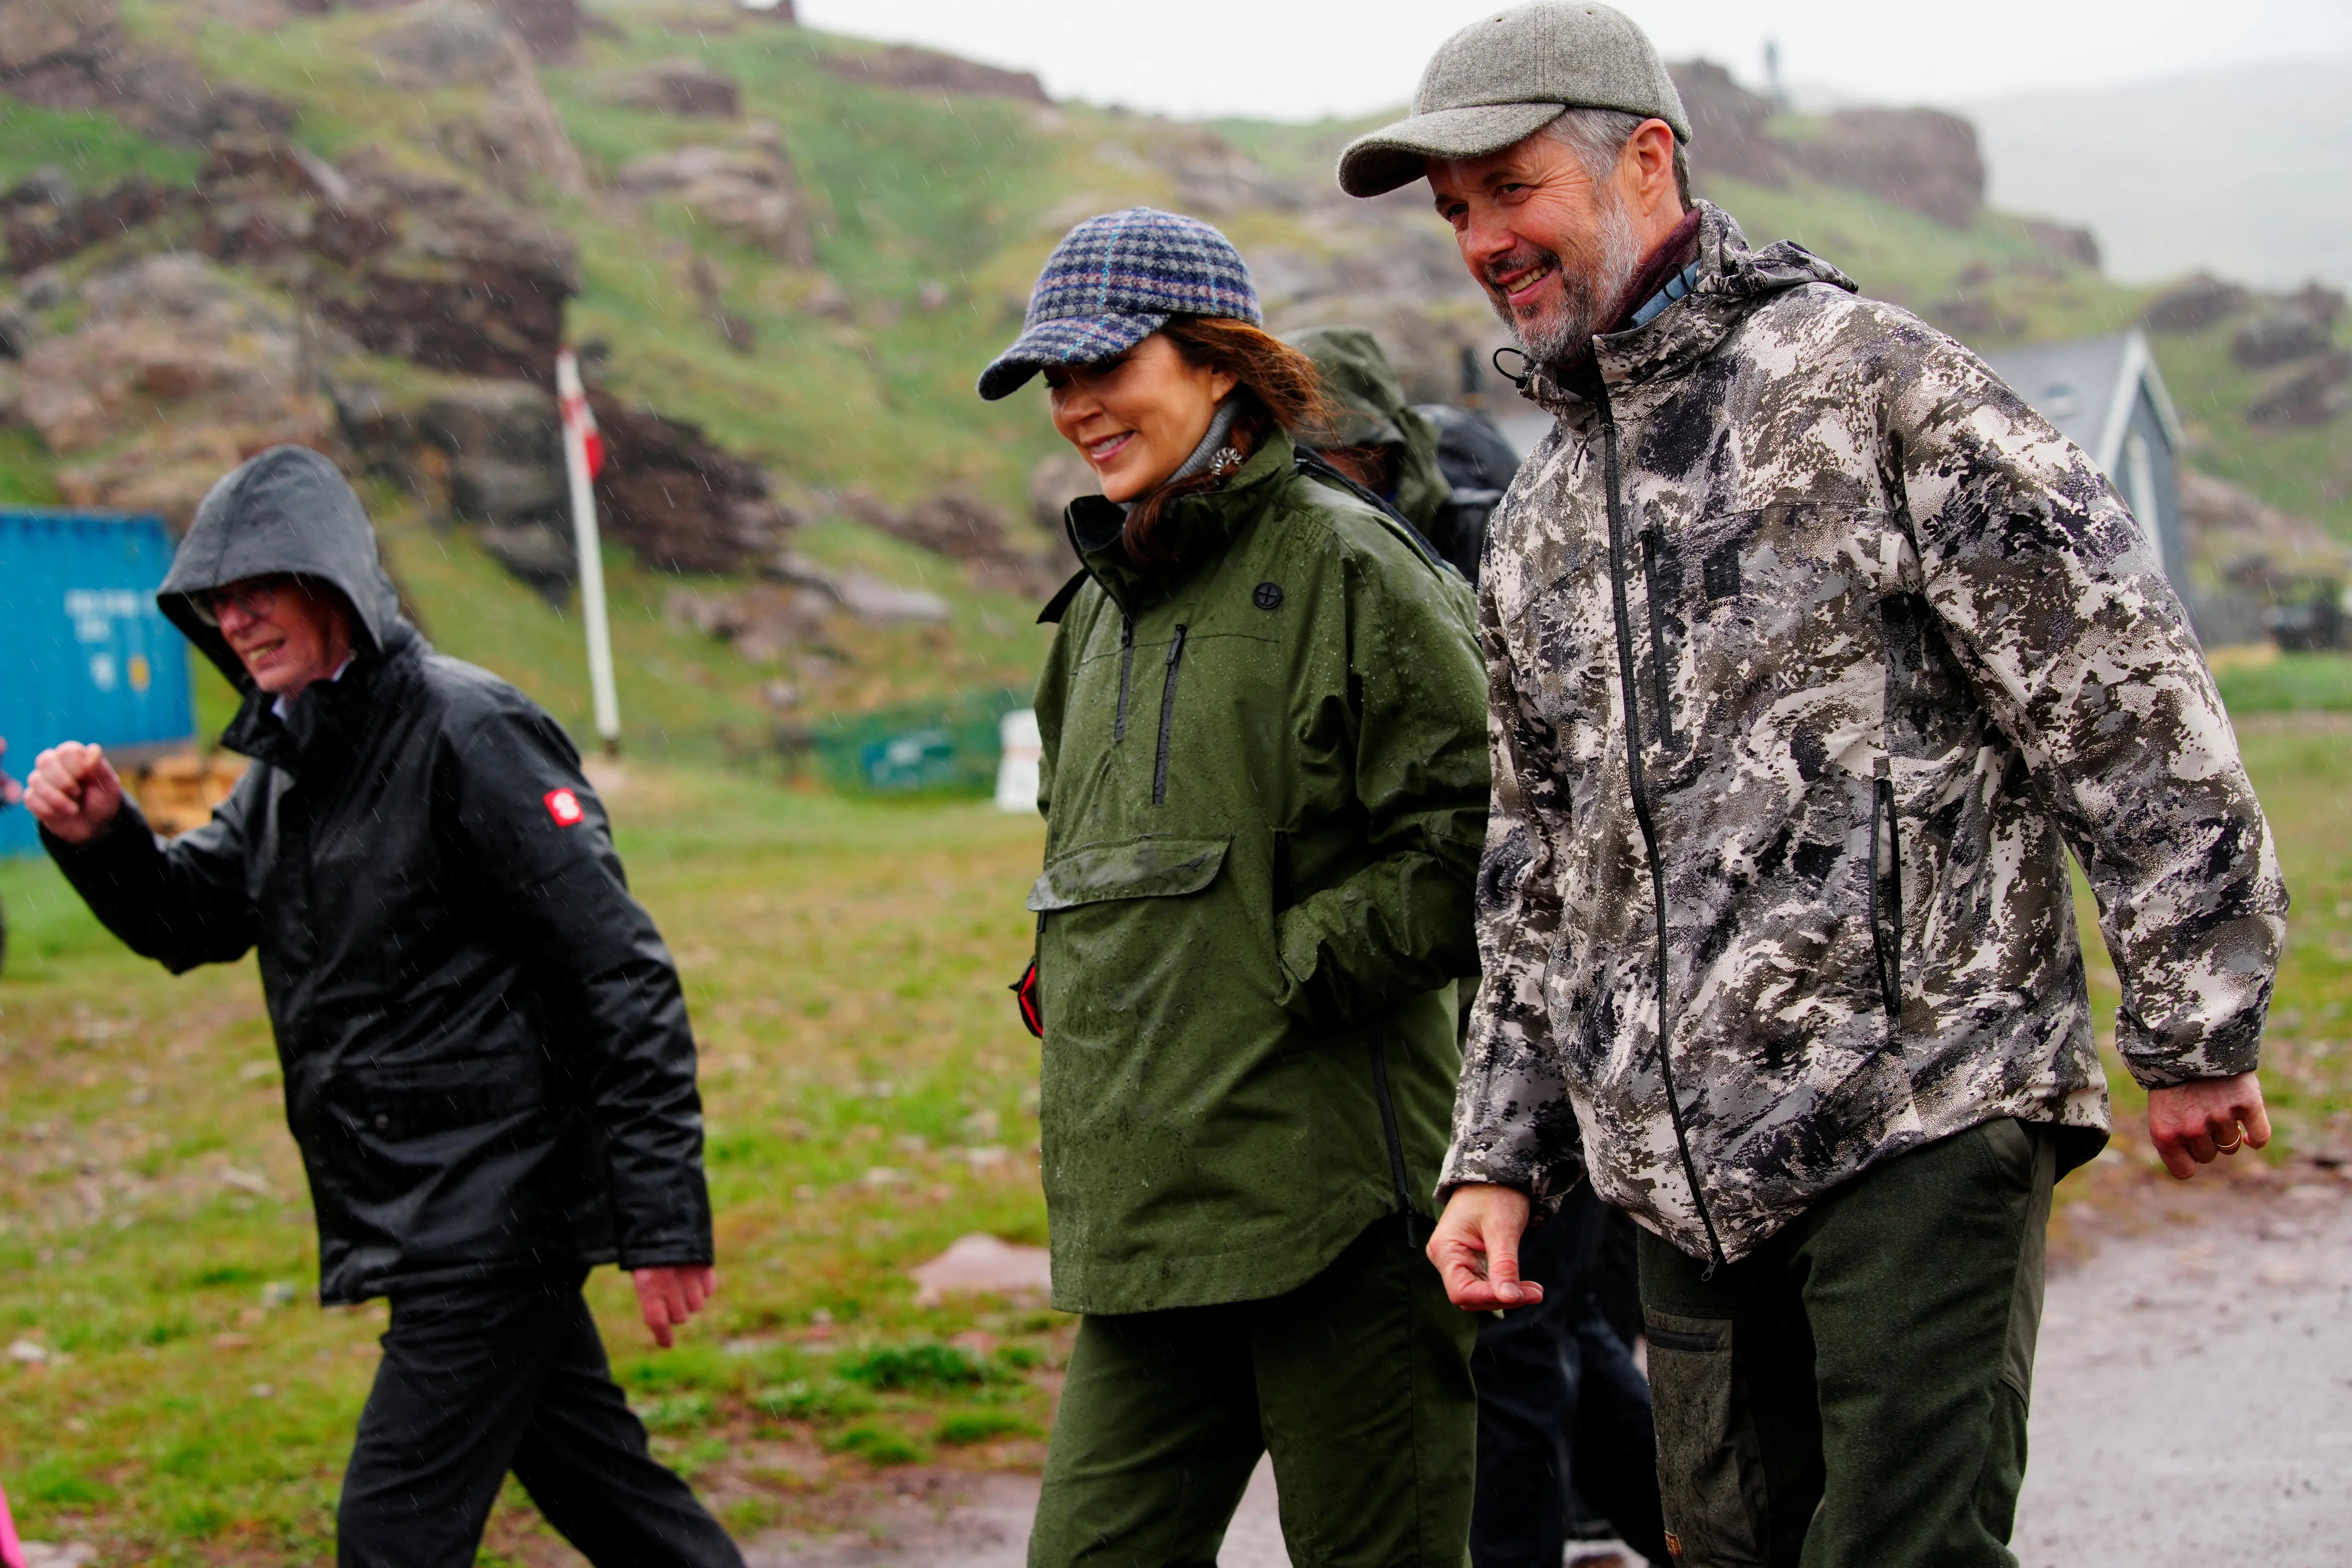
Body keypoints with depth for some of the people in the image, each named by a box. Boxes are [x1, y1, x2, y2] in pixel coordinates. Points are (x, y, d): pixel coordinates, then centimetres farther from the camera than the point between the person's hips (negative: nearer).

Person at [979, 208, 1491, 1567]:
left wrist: (1296, 964, -12)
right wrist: (1075, 979, 14)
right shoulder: (1102, 602, 18)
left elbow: (1483, 829, -12)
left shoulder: (1340, 563, -6)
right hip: (1137, 1221, 7)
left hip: (1331, 1198, -7)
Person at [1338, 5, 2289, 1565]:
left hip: (1925, 1115, -7)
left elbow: (2127, 702, -7)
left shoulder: (1873, 381, -5)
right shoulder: (1538, 528, 18)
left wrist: (2197, 1030, -8)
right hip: (1683, 1172, 7)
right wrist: (1501, 1155, 16)